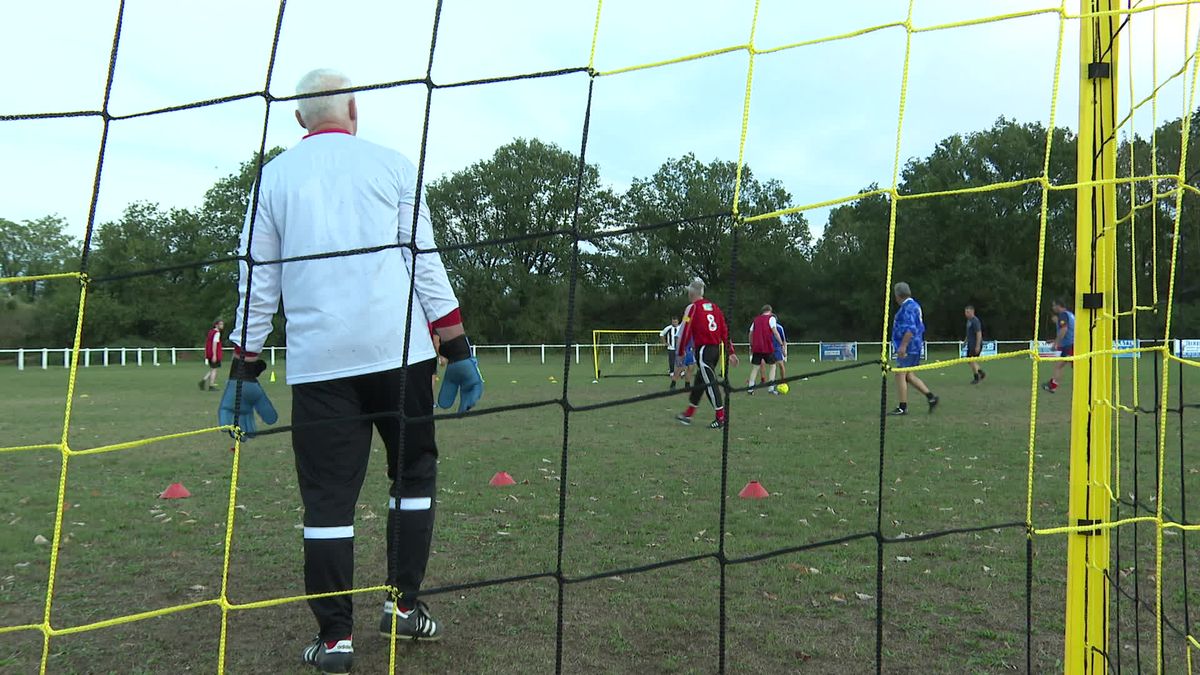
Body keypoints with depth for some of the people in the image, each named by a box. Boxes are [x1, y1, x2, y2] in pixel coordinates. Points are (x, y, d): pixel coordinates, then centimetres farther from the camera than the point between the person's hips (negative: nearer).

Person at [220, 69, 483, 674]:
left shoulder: (274, 177, 12)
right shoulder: (391, 164, 8)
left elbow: (256, 283, 10)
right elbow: (426, 263, 2)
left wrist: (243, 371, 15)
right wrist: (458, 349, 5)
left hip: (318, 360, 1)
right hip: (398, 349, -1)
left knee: (328, 495, 5)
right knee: (414, 471, 16)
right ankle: (403, 601, 17)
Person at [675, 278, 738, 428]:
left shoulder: (692, 308, -6)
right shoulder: (714, 306, 13)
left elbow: (685, 332, -9)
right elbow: (725, 330, 11)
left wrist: (680, 353, 0)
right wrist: (730, 352, 13)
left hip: (703, 350, -7)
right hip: (716, 349, 7)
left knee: (710, 383, -5)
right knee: (699, 381, 16)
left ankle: (721, 418, -6)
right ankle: (688, 415, 27)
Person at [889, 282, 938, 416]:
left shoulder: (908, 307, -14)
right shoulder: (914, 305, 18)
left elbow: (910, 329, -24)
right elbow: (920, 328, 23)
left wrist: (903, 345, -26)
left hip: (908, 348, -10)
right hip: (914, 348, 10)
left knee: (900, 375, -6)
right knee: (908, 376, 14)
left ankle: (902, 408, -4)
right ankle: (931, 397, 13)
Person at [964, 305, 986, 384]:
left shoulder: (975, 321, -17)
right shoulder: (969, 320, 12)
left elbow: (979, 334, -21)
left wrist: (977, 346, -23)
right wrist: (966, 341, 21)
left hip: (975, 345, -9)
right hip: (970, 344, 9)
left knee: (972, 361, -5)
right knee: (969, 361, 11)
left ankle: (976, 378, 7)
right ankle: (982, 373, 24)